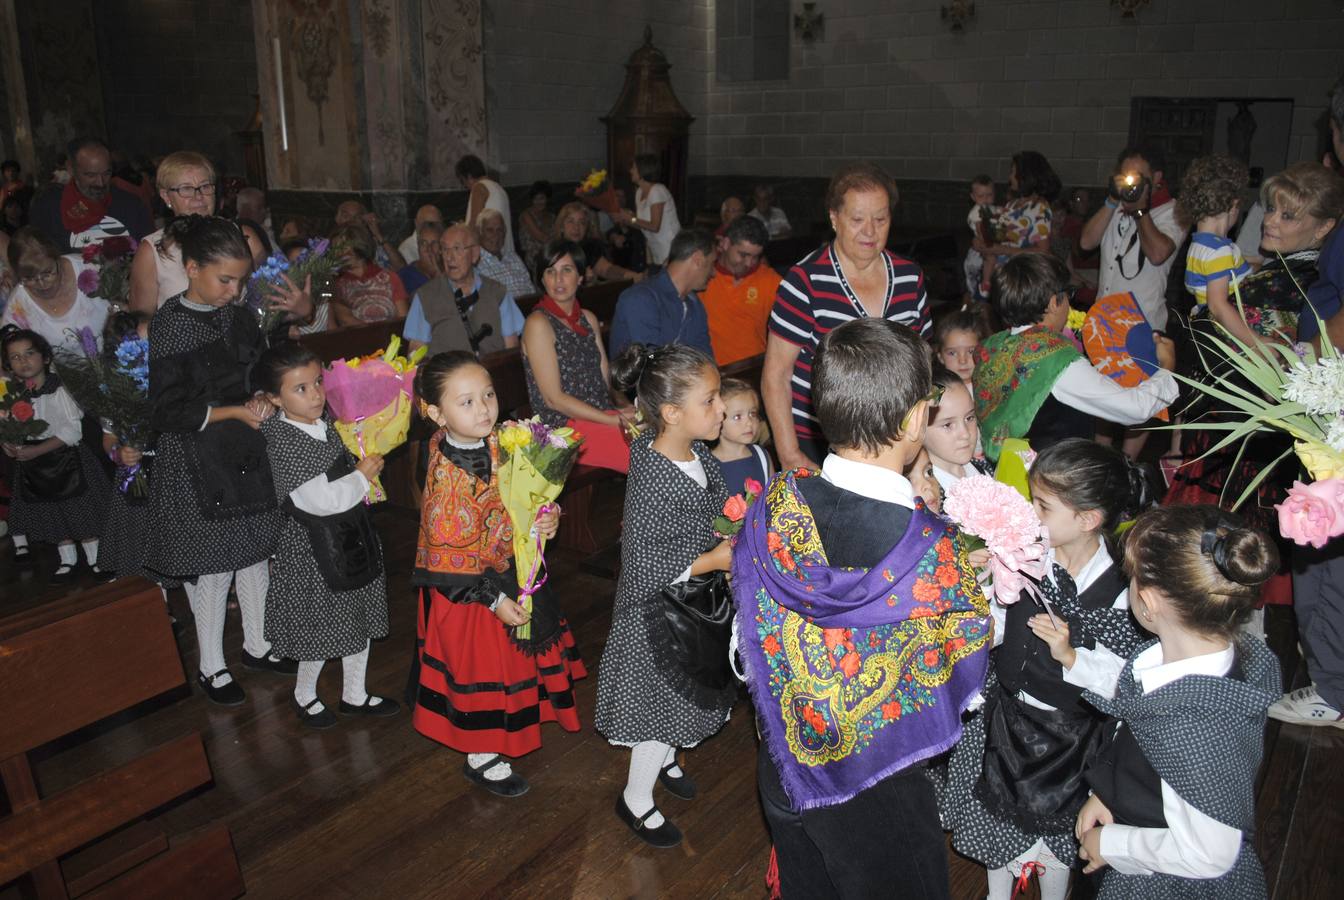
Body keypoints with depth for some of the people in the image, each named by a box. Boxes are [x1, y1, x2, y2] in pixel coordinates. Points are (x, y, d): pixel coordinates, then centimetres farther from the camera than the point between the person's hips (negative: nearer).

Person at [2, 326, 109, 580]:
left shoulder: (61, 389, -15)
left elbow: (72, 430, -18)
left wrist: (37, 450, -22)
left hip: (66, 457, -5)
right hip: (33, 467, 5)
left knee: (81, 510, 4)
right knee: (51, 514, 14)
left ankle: (94, 558, 20)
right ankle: (67, 559, 29)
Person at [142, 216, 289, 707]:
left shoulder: (238, 316, 4)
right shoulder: (170, 326, -15)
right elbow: (166, 413, -17)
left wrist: (261, 400, -5)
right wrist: (234, 412, -19)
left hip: (247, 452, 6)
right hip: (198, 462, -6)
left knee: (256, 550, 15)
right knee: (212, 563, 5)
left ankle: (256, 645, 34)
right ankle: (211, 666, 23)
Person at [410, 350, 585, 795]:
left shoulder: (500, 443, -9)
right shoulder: (447, 477, -29)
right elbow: (450, 556, -24)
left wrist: (548, 516, -14)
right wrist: (494, 599, -19)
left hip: (512, 572, 7)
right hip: (466, 590, -7)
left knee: (514, 656, 25)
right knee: (480, 669, 11)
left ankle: (516, 723, 51)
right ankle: (481, 758, 33)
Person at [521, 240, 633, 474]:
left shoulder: (588, 319, 16)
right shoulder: (539, 323, -6)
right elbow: (554, 399, -12)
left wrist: (626, 408, -7)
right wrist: (617, 421, -16)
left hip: (605, 416, 7)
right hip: (564, 427, -7)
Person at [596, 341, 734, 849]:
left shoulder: (699, 455, -5)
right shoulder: (652, 483, -32)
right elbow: (645, 571, -28)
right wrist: (712, 561, -26)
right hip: (660, 616, -8)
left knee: (687, 699, 27)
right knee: (665, 706, 10)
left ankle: (665, 760, 55)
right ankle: (636, 800, 34)